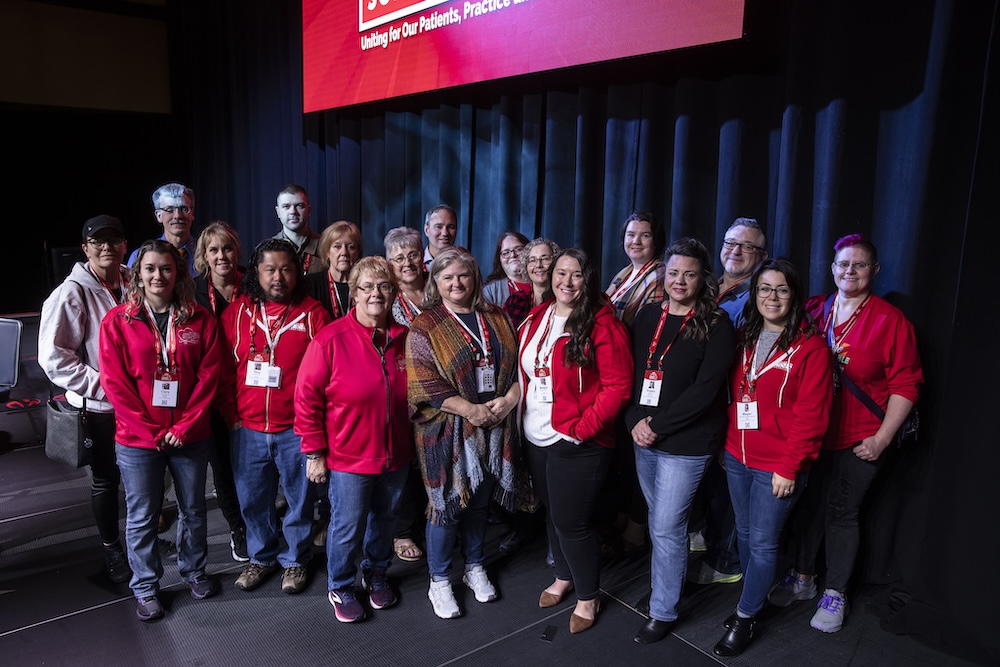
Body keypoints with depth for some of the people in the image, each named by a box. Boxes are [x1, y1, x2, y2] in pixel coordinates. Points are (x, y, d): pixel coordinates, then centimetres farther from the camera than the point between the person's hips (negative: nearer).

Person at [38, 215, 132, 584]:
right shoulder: (72, 293, -15)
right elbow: (53, 357, -16)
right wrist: (104, 386, -19)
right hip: (99, 406, -4)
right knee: (106, 479, 11)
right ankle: (111, 549, 30)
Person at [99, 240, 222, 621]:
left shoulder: (199, 320, -1)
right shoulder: (117, 321, -5)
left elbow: (208, 376, -4)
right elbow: (114, 383, -8)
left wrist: (185, 425, -11)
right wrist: (151, 431, -12)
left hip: (191, 438, 2)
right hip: (138, 441, -1)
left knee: (193, 509, 16)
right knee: (142, 517, 10)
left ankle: (194, 570, 38)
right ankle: (145, 588, 29)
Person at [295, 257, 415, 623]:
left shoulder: (404, 339, -1)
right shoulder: (331, 340, -15)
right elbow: (307, 398, -12)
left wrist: (413, 440, 12)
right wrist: (314, 452, -11)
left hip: (396, 455, 4)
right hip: (349, 457, -4)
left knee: (385, 518, 21)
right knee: (348, 526, 8)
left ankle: (376, 574, 46)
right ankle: (340, 587, 34)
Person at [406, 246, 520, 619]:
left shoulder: (497, 320, 9)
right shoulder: (425, 326, -6)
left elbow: (521, 364, 8)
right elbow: (423, 382, -14)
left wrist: (509, 398, -10)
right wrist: (470, 409, -18)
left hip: (494, 428, 4)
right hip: (447, 430, -4)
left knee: (480, 501, 16)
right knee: (447, 502, 2)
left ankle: (475, 568, 36)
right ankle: (439, 582, 21)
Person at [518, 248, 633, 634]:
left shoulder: (601, 324, -14)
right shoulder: (535, 319, 6)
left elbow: (618, 385, -16)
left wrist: (583, 428, -19)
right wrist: (520, 414, 7)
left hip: (577, 443, -6)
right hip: (536, 439, 7)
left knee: (572, 521, 2)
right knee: (552, 512, 21)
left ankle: (588, 597, 26)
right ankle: (564, 576, 45)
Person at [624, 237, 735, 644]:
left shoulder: (716, 326, -8)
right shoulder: (647, 318, 7)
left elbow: (706, 388, -16)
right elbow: (629, 373, 6)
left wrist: (659, 425, -17)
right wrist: (635, 421, -9)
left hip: (687, 443, -5)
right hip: (644, 439, 5)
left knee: (667, 529, 1)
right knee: (658, 522, 17)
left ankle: (663, 612, 18)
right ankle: (662, 586, 38)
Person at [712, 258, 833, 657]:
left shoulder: (810, 347, -12)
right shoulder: (744, 339, 7)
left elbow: (811, 416, -14)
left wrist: (789, 467, -15)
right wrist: (726, 444, 8)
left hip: (778, 467, -6)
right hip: (737, 458, 6)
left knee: (762, 542, 5)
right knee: (744, 532, 18)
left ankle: (745, 618, 22)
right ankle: (755, 597, 38)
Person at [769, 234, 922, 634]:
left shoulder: (890, 320, -7)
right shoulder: (813, 310, 2)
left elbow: (905, 386, -7)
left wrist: (882, 438, -10)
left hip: (859, 441, -3)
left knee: (841, 512, 7)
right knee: (809, 505, 14)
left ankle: (835, 594, 25)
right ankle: (803, 578, 33)